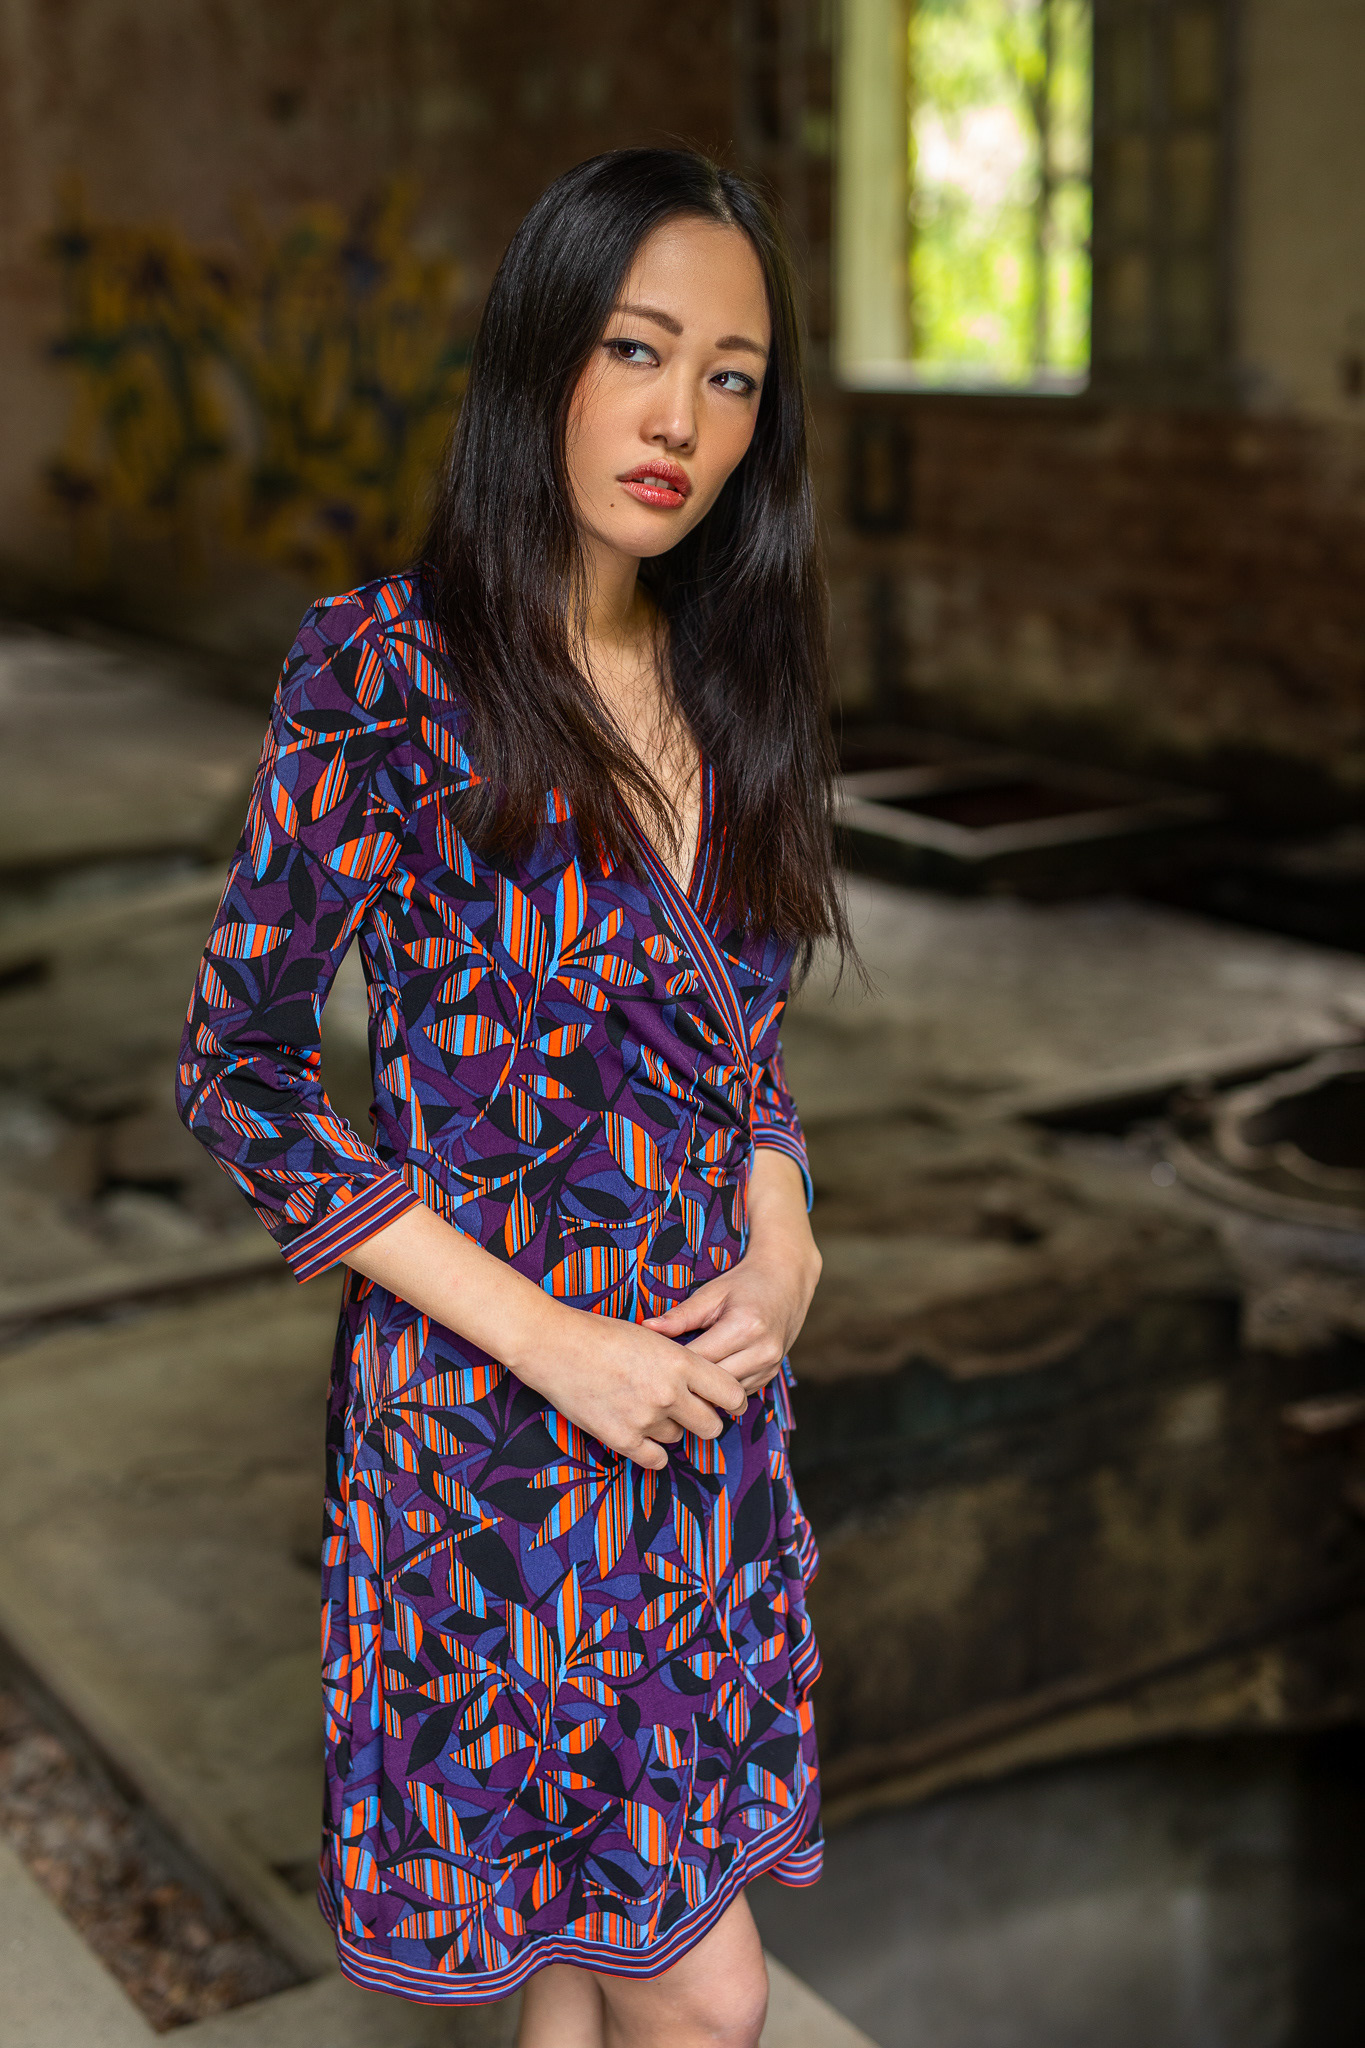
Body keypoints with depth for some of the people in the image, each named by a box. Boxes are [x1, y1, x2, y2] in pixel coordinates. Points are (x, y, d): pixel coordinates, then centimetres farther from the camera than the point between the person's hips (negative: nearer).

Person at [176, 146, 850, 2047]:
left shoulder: (724, 679, 5)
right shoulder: (386, 673, -15)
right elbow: (239, 1072, -13)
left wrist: (782, 1249, -5)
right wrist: (550, 1341, -16)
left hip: (707, 1389, 6)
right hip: (487, 1402, -5)